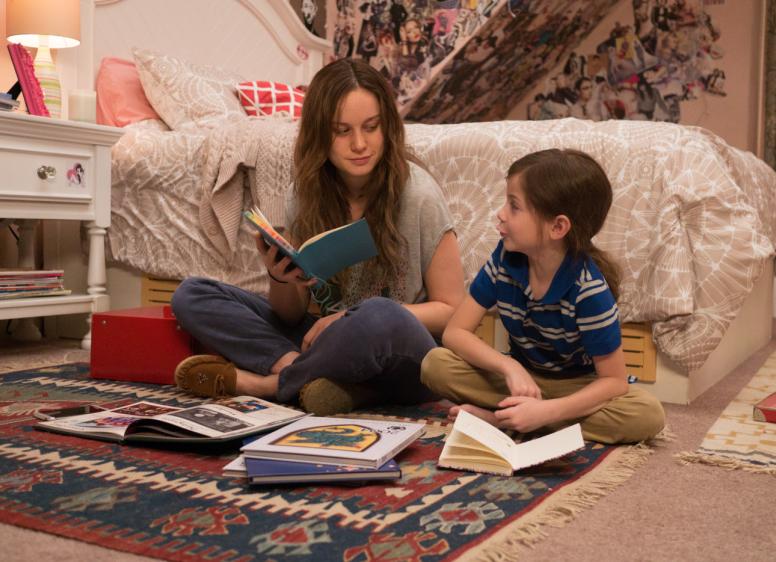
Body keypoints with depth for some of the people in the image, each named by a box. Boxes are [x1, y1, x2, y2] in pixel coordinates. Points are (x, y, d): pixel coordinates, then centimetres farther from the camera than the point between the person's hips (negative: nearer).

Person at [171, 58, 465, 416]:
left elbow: (451, 310, -7)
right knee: (191, 296, -6)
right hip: (332, 344, 4)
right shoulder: (308, 194, 1)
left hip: (402, 360, -4)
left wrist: (356, 320, -19)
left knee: (378, 315, -40)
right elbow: (291, 315, 7)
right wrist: (280, 279, -17)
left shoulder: (417, 193, -12)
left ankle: (266, 382, -15)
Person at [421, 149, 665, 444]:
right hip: (522, 376, 2)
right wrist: (510, 367, -30)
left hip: (577, 385, -1)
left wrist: (545, 412, -35)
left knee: (649, 414, -33)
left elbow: (613, 380, -22)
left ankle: (498, 418, -27)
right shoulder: (506, 258, -15)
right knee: (436, 364, -20)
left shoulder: (589, 289, -27)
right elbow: (455, 331, -13)